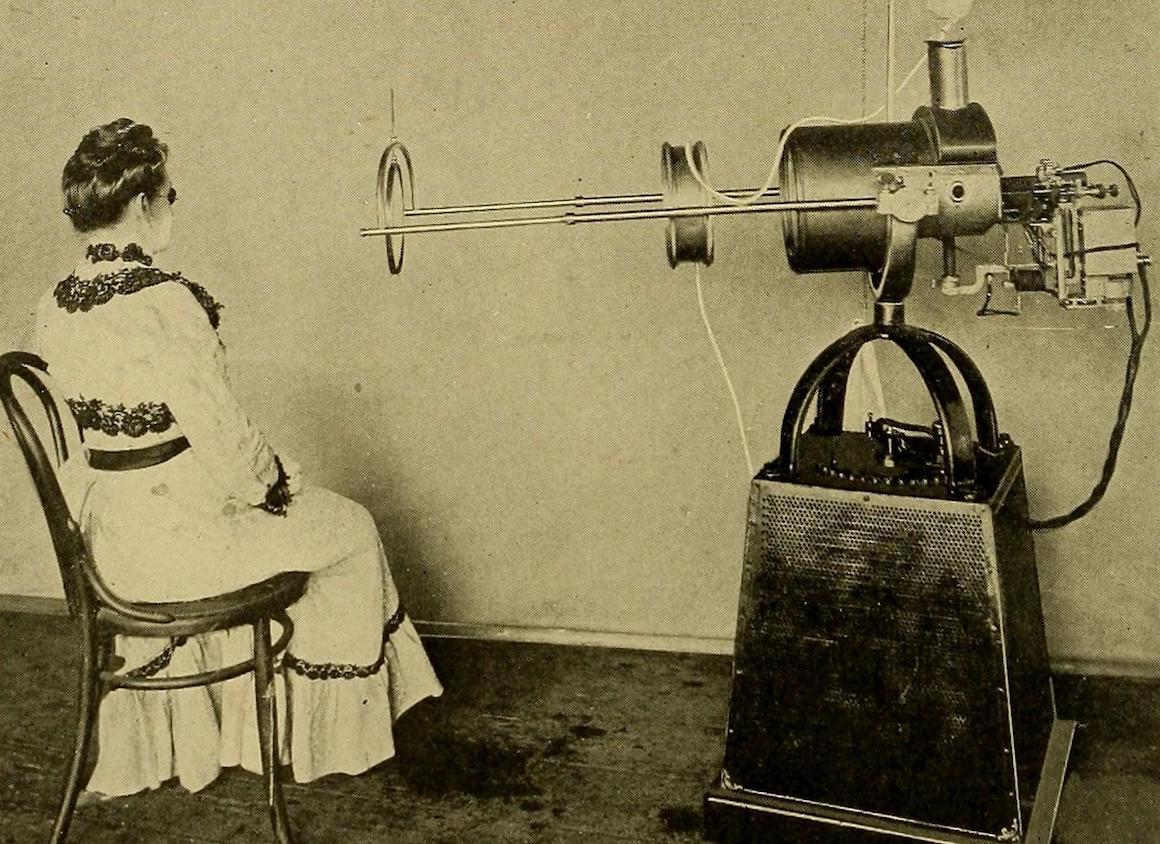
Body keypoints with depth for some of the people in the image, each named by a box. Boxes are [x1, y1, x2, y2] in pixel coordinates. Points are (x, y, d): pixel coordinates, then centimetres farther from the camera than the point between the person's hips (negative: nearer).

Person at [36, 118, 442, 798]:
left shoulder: (56, 306, 1)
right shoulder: (162, 301, -25)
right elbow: (217, 428, -23)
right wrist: (271, 480, -2)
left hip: (108, 526, 9)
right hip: (177, 531, -9)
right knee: (348, 531, 14)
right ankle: (337, 732, 30)